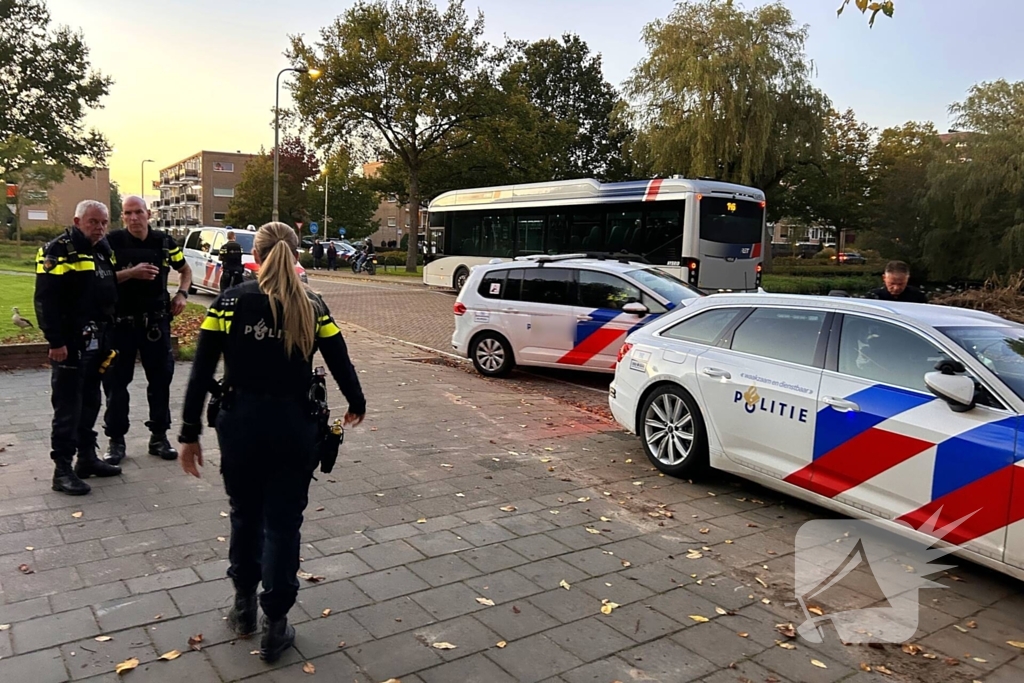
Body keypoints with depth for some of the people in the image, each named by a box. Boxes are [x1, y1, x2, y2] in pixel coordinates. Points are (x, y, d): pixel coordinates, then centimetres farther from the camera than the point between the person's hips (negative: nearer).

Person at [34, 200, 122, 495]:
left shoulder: (102, 251, 13)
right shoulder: (59, 251, -12)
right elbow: (45, 301, -17)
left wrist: (108, 336, 16)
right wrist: (55, 341, -21)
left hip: (97, 342, 8)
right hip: (70, 343, -8)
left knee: (90, 402, 15)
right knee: (68, 407, -4)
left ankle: (87, 457, 26)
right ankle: (62, 470, 3)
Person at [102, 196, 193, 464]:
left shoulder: (164, 241, 2)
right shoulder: (112, 242, -6)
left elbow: (185, 270, 16)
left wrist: (182, 294, -1)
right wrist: (130, 273, -24)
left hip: (156, 321, 3)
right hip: (121, 322, -2)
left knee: (161, 379, 8)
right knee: (116, 381, 4)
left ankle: (159, 436, 20)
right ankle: (116, 439, 16)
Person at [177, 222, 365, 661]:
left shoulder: (230, 302, -4)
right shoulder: (312, 307, -2)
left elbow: (201, 374, -6)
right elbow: (341, 365, 3)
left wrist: (190, 434, 1)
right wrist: (356, 405, 22)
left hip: (240, 425, 1)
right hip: (293, 427, -1)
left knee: (245, 516, 22)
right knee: (282, 524, 10)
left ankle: (243, 606, 37)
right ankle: (275, 626, 18)